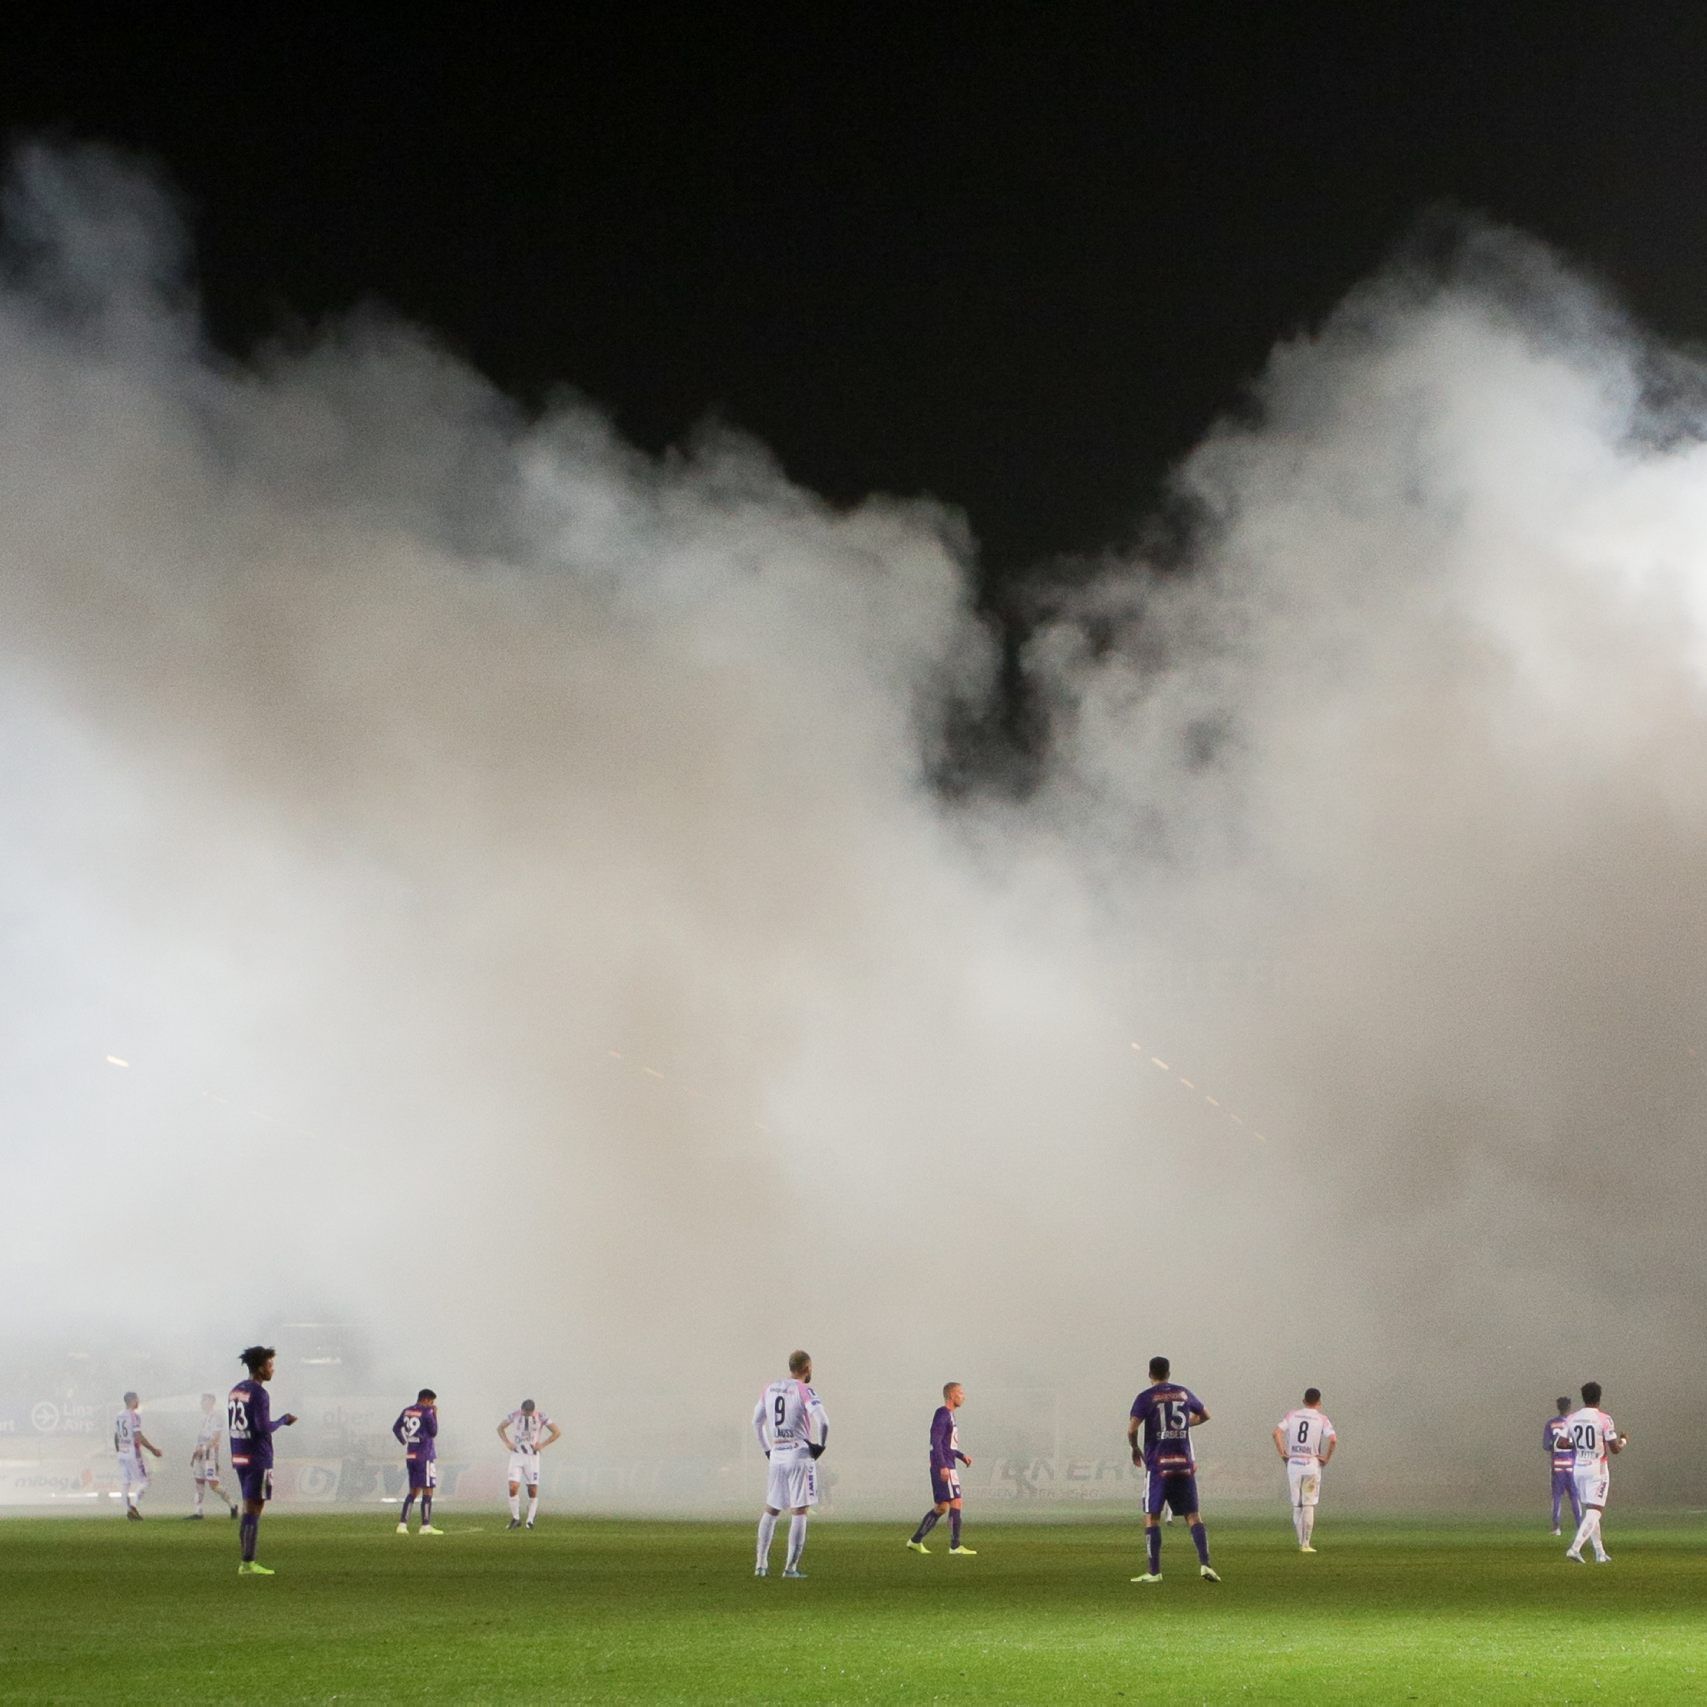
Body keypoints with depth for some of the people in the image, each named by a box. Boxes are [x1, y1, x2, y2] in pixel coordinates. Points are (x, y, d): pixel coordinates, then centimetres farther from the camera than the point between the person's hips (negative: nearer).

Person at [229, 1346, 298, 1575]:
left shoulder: (235, 1391, 13)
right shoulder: (258, 1393, -13)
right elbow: (264, 1427, -20)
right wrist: (284, 1420, -4)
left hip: (239, 1458, 8)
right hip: (258, 1459, -8)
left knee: (249, 1508, 14)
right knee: (254, 1509, -6)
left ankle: (245, 1562, 14)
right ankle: (248, 1564, -7)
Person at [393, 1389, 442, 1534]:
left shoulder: (406, 1411, 8)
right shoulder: (427, 1412, -11)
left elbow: (395, 1428, 14)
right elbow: (434, 1432, -5)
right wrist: (435, 1415, 2)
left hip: (410, 1456, 7)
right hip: (425, 1456, -7)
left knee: (413, 1490, 14)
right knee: (427, 1490, -2)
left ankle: (402, 1524, 7)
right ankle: (426, 1526, -4)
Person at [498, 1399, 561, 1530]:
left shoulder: (541, 1417, -10)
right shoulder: (515, 1415, -6)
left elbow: (557, 1432, -4)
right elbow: (500, 1428, 11)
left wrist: (542, 1444, -9)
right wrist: (507, 1443, -2)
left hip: (532, 1456, -1)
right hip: (516, 1455, 1)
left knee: (533, 1489, 0)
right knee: (513, 1487, -12)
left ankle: (530, 1520, 14)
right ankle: (515, 1518, 3)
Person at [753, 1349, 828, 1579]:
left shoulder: (770, 1389, 11)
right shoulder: (804, 1390, -8)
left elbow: (756, 1422, 19)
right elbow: (822, 1422, -20)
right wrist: (821, 1445, -5)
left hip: (776, 1456, 5)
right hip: (800, 1455, -5)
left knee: (770, 1510, 15)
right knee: (799, 1512, -1)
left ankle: (761, 1564, 12)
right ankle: (791, 1567, -4)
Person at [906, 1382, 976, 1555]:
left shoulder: (948, 1415, 19)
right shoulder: (942, 1414, -11)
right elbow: (935, 1441, -19)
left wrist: (961, 1456, 19)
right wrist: (943, 1466, -24)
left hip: (946, 1467, 10)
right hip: (944, 1468, -10)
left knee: (941, 1507, 11)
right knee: (956, 1504, -10)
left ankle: (916, 1541, 13)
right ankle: (955, 1546, -9)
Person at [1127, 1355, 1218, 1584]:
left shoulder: (1146, 1397, -3)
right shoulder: (1184, 1393, 10)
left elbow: (1132, 1429, -13)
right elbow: (1205, 1416, 25)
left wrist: (1135, 1449, 4)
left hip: (1158, 1464, -3)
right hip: (1184, 1464, 3)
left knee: (1152, 1517, 3)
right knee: (1192, 1515, 7)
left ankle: (1154, 1572, 0)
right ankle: (1205, 1564, -7)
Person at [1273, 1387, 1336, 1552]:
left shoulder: (1292, 1415, 7)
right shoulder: (1321, 1419, 0)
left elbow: (1277, 1432, -6)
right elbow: (1333, 1439, -16)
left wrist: (1282, 1453, 1)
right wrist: (1326, 1458, -3)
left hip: (1292, 1463, 3)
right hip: (1312, 1464, -3)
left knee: (1296, 1505, 11)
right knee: (1309, 1506, 3)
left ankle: (1302, 1542, 13)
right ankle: (1305, 1544, 1)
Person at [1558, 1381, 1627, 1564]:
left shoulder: (1571, 1419, 1)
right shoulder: (1604, 1419, -11)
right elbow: (1615, 1449, -11)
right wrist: (1624, 1441, 11)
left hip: (1578, 1469, 5)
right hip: (1597, 1470, -5)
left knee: (1590, 1511, 17)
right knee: (1594, 1512, -5)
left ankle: (1600, 1553, 21)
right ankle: (1575, 1548, -22)